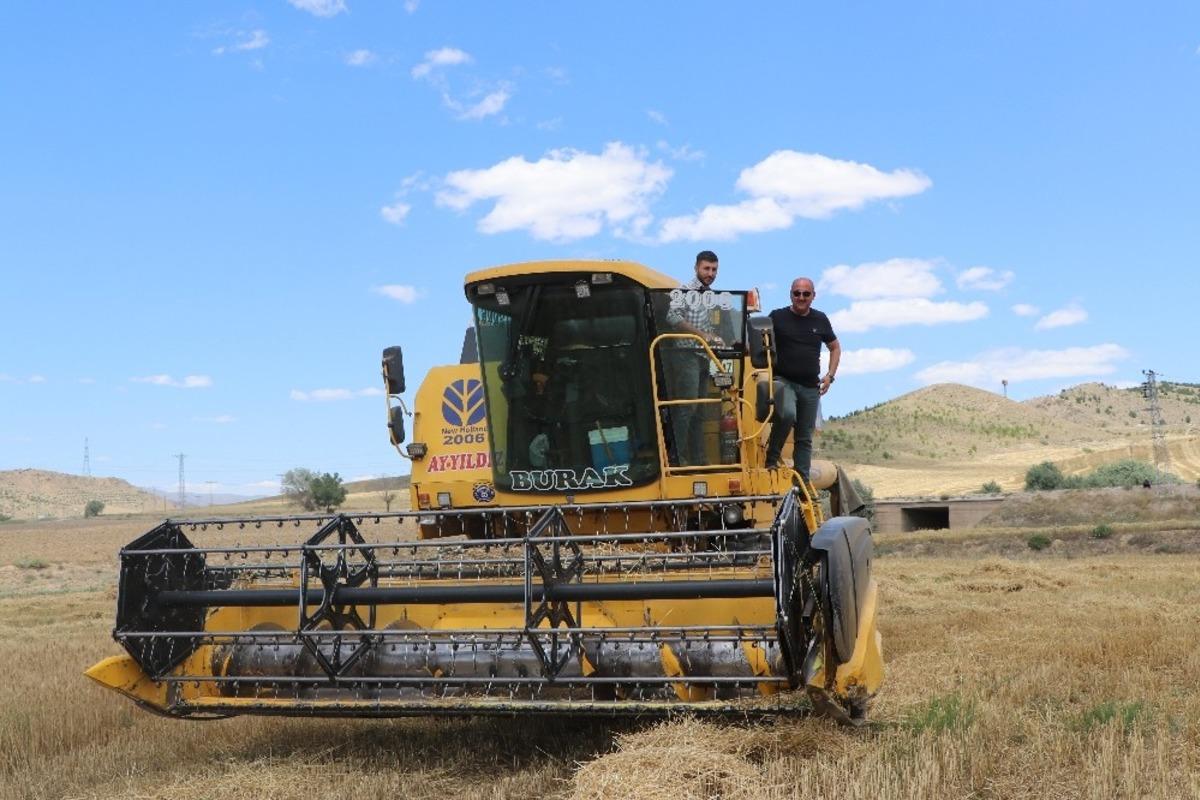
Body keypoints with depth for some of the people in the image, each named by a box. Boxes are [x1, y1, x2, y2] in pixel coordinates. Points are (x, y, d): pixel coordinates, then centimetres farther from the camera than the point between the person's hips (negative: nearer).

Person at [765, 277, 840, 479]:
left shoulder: (820, 320, 10)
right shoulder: (777, 317, 0)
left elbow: (835, 348, 22)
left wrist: (830, 376, 10)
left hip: (811, 386, 4)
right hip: (783, 381, -4)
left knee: (804, 438, 7)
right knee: (787, 415, -33)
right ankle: (772, 459, -16)